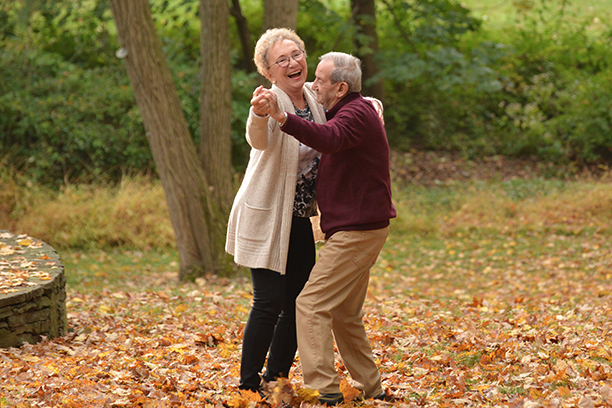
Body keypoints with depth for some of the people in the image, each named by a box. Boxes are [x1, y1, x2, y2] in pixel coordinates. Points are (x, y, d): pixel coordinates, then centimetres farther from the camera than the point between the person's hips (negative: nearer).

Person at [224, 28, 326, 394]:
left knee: (300, 303, 10)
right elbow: (259, 140, -40)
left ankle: (276, 379, 22)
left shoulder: (314, 96, 3)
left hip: (299, 217, 8)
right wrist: (259, 114, -63)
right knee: (269, 302, -11)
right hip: (267, 217, -8)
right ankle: (248, 384, -1)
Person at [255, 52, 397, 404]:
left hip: (357, 229, -11)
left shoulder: (356, 113, -16)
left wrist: (282, 117, -51)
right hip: (357, 229, 11)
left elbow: (328, 138, -38)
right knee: (345, 315, 17)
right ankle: (370, 388, 23)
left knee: (312, 304, -14)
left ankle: (323, 389, -17)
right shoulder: (355, 111, 18)